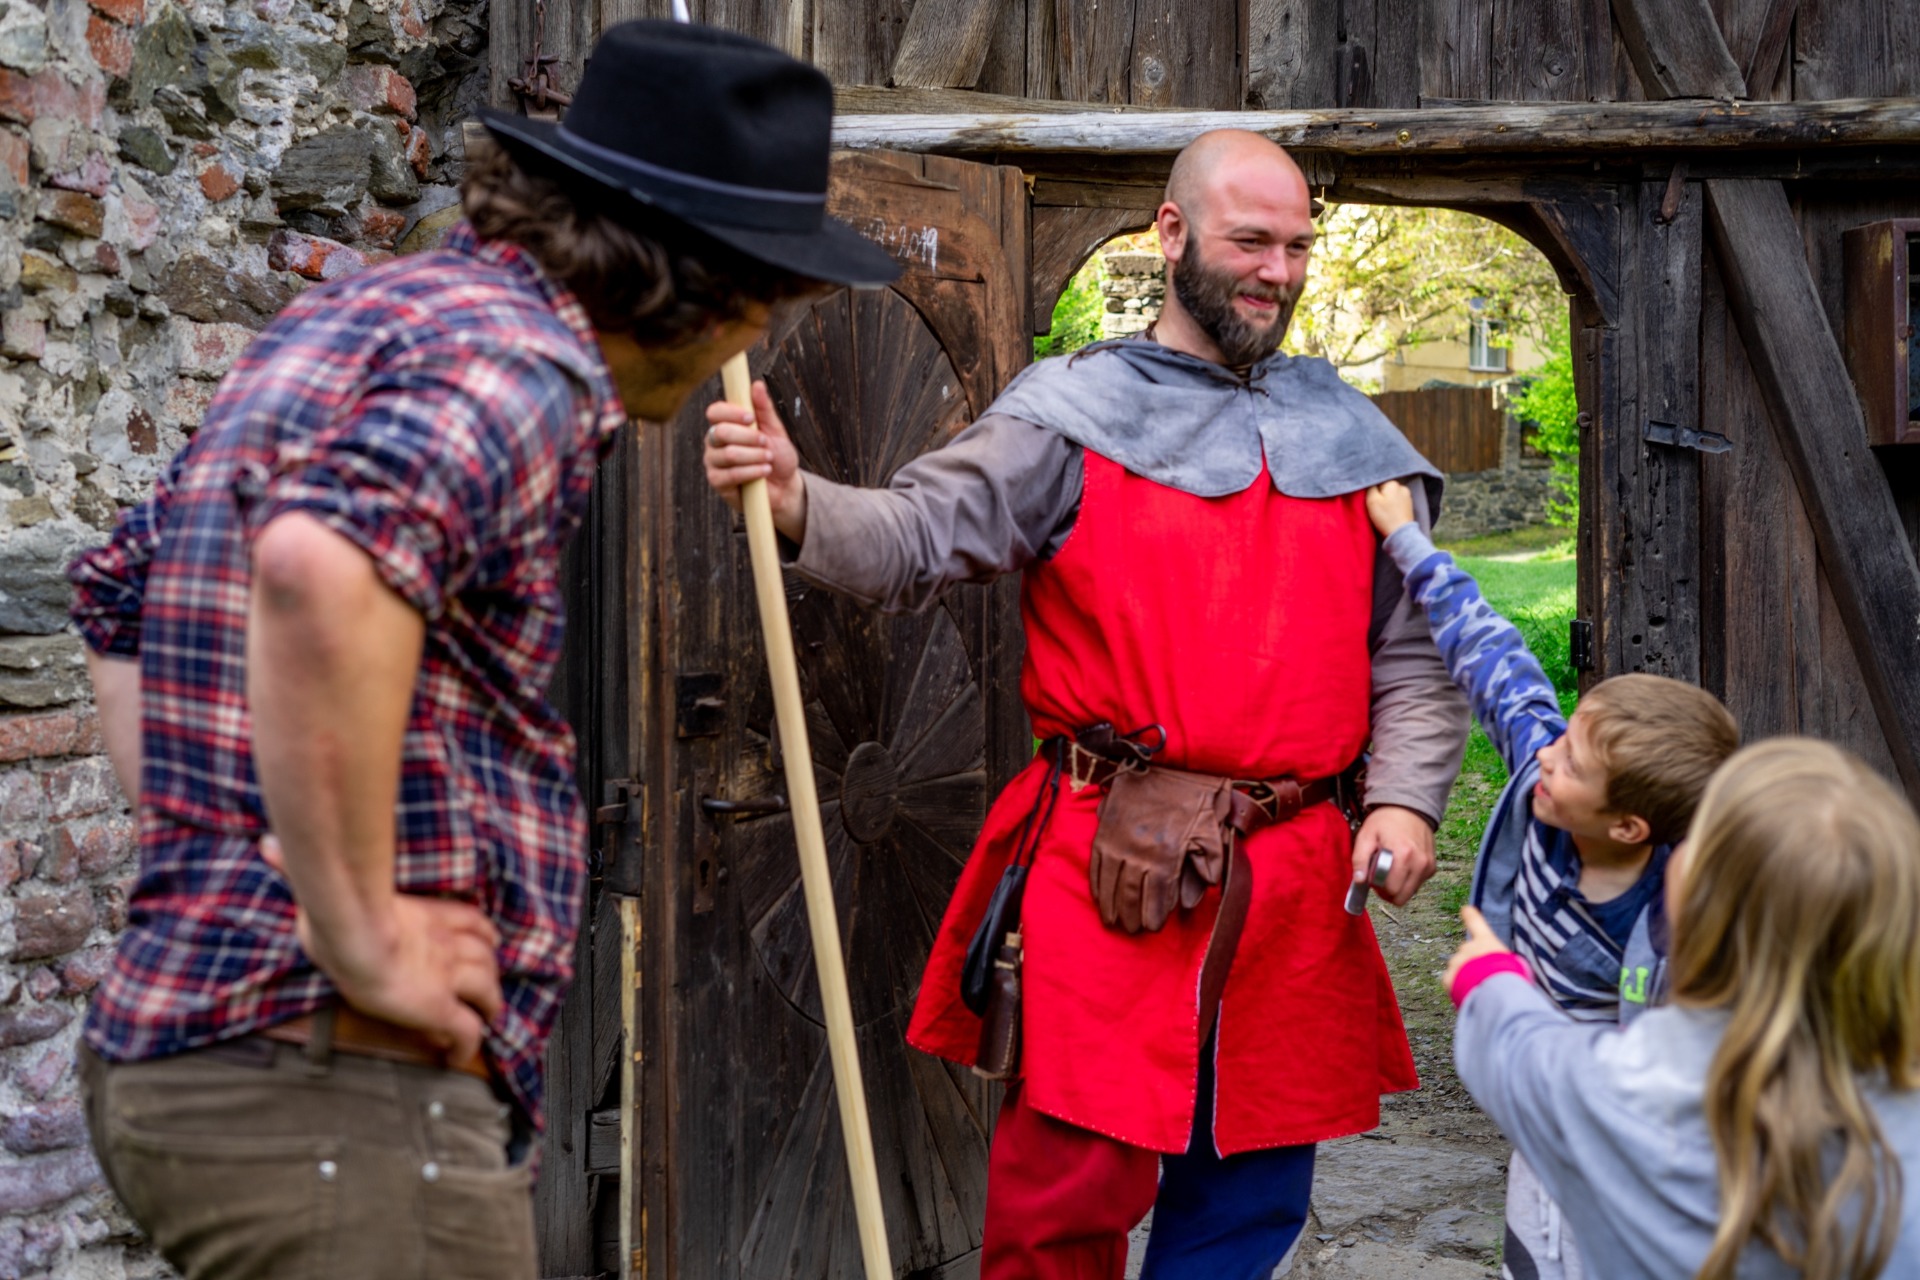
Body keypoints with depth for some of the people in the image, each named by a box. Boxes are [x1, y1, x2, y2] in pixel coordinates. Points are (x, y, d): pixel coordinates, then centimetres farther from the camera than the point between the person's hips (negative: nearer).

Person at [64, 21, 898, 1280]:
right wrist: (362, 934, -25)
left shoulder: (349, 318, 15)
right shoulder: (516, 357, -14)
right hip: (342, 1086, -9)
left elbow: (119, 590, 25)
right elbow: (322, 571, -35)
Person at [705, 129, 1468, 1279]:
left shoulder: (1351, 441, 14)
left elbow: (1416, 656, 16)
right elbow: (918, 539, -9)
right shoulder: (1075, 414, 2)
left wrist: (1406, 798, 1)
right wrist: (796, 503, -28)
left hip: (1294, 883, 4)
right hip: (1106, 875, -4)